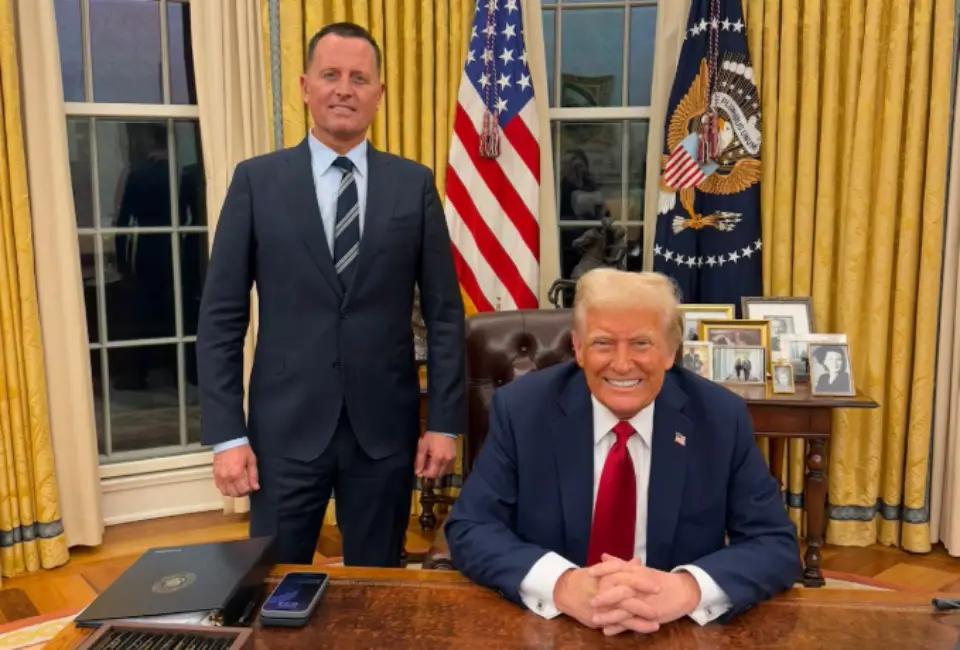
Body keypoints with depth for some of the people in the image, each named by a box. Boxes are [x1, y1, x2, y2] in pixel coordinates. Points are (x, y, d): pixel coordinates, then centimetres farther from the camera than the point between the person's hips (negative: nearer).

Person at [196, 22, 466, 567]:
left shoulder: (415, 185, 2)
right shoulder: (257, 181, 0)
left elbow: (444, 312, 3)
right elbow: (222, 317, -1)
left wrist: (446, 421, -1)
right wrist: (226, 434, -6)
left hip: (385, 427, 1)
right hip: (286, 427, 0)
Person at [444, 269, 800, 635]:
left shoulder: (722, 418, -6)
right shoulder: (520, 409, -8)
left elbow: (778, 544, -6)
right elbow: (469, 530, -9)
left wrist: (687, 589, -25)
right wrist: (562, 585, -27)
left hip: (680, 634, 1)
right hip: (546, 629, 0)